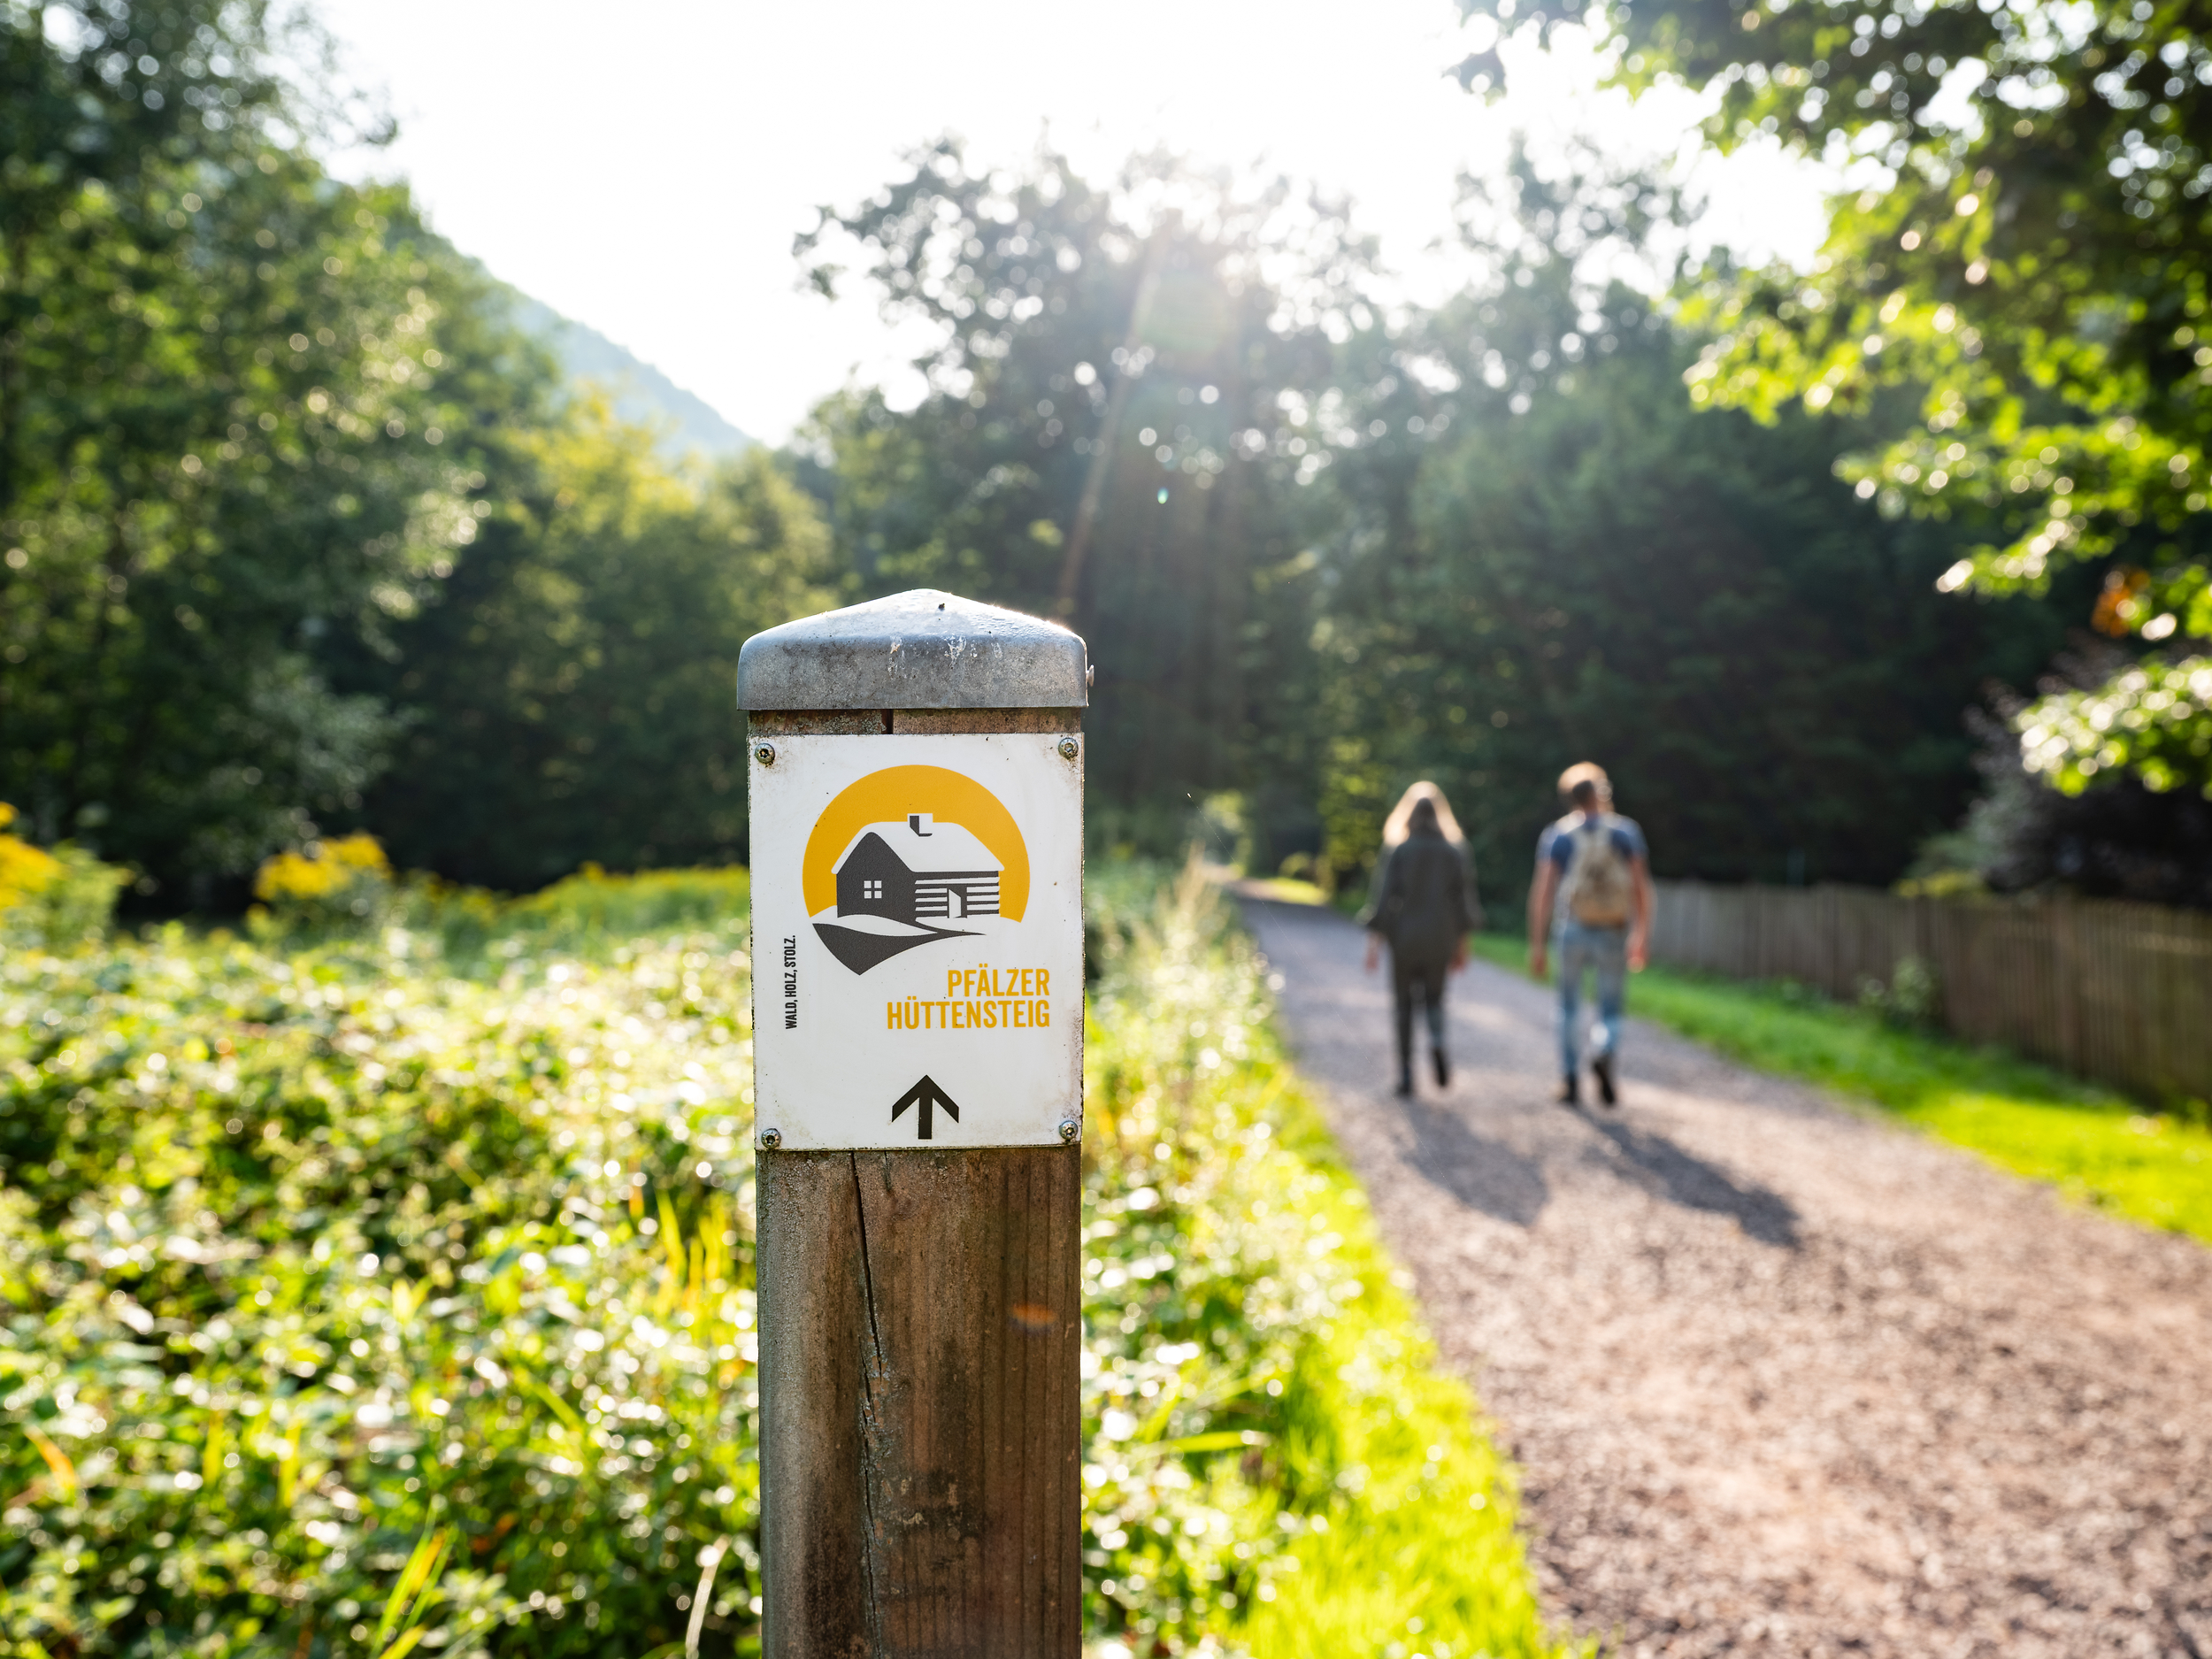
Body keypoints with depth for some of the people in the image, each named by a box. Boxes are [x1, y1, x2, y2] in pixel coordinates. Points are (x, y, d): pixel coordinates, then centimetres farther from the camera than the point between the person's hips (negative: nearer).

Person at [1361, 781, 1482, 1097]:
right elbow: (1462, 896, 2)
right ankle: (1437, 1041, -14)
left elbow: (1384, 895, -9)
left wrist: (1374, 940, -8)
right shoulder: (1454, 851, 1)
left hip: (1403, 937, -1)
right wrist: (1461, 943, 9)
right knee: (1434, 997, 17)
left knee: (1404, 1001, 11)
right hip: (1440, 938, 2)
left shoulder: (1397, 849, -6)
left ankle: (1406, 1073, 9)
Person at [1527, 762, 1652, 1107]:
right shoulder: (1626, 831, 3)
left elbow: (1542, 891, -5)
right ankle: (1604, 1053, -22)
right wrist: (1642, 936, -2)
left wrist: (1537, 945, -4)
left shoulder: (1556, 836, 1)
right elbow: (1641, 887, -5)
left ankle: (1571, 1081, 14)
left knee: (1570, 1006, 17)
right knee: (1610, 1011, 9)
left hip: (1572, 931, 0)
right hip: (1614, 935, 0)